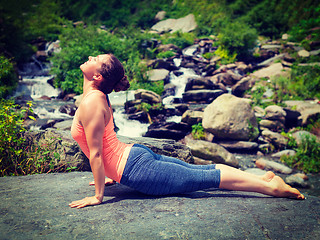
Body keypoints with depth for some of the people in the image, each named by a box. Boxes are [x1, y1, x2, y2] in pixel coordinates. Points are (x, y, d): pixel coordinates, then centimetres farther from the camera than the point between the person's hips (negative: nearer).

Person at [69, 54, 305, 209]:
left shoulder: (91, 104, -19)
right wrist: (111, 174, 28)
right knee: (200, 170, 13)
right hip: (136, 154, 9)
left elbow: (95, 153, -19)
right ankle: (262, 177, 20)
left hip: (137, 168, -8)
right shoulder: (98, 96, 10)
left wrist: (98, 196, -12)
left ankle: (271, 187, 5)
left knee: (204, 177, -3)